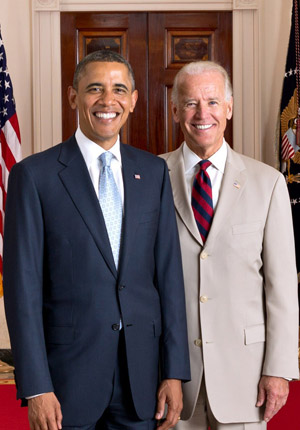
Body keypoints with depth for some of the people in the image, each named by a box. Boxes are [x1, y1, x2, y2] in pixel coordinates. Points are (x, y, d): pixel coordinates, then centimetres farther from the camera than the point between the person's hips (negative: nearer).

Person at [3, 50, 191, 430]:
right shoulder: (34, 174, -5)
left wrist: (174, 372, 1)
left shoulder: (154, 171, 6)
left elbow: (169, 271, 5)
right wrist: (36, 388, -11)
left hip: (142, 375, 3)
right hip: (68, 370, -3)